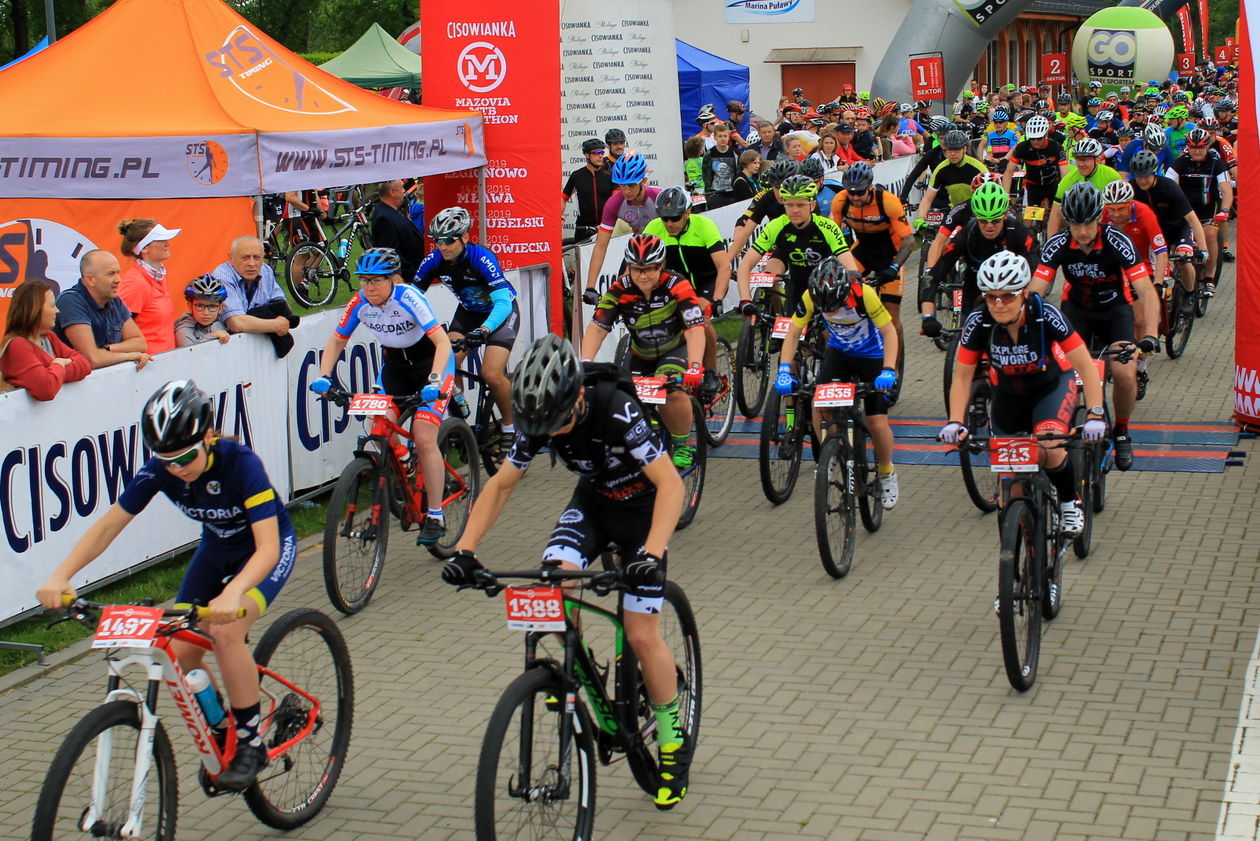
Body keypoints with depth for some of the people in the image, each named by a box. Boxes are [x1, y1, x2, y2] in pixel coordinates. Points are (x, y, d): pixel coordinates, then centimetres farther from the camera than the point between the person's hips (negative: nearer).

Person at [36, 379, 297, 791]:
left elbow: (268, 546, -42)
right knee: (181, 650, -9)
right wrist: (60, 576, -31)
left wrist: (233, 593, -60)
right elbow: (109, 525, -15)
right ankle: (220, 732, 17)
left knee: (225, 632, -29)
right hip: (217, 547, 5)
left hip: (267, 548, -5)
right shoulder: (159, 470, -21)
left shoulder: (240, 463, -35)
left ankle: (251, 744, -11)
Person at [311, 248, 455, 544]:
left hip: (431, 361, -5)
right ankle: (403, 462, 22)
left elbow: (442, 341, -34)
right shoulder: (359, 303, -14)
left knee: (424, 438, -17)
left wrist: (434, 381, -47)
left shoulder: (409, 298, -29)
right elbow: (337, 341, -1)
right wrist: (324, 377, -16)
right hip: (395, 363, 5)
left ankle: (435, 517, -7)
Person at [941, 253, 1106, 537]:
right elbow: (962, 377, -17)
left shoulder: (1045, 315, -31)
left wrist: (1095, 415, -38)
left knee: (1050, 448, -27)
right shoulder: (978, 322, -26)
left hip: (1052, 385, -3)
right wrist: (954, 422, -31)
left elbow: (1086, 367, -27)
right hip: (1008, 393, 3)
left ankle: (1070, 504, -1)